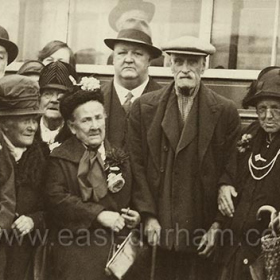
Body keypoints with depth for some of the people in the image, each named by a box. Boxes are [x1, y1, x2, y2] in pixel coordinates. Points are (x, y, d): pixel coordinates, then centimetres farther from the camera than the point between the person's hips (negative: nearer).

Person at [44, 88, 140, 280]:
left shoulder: (120, 158, 12)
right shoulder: (61, 158, -3)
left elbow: (129, 200, 18)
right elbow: (56, 198, -15)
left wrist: (134, 217, -4)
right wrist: (98, 214, -21)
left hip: (116, 249, 4)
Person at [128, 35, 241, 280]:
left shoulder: (225, 111, 0)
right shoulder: (144, 107, 3)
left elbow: (230, 172, 0)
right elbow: (137, 165, 2)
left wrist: (217, 225, -5)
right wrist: (148, 216, -5)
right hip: (157, 231, 1)